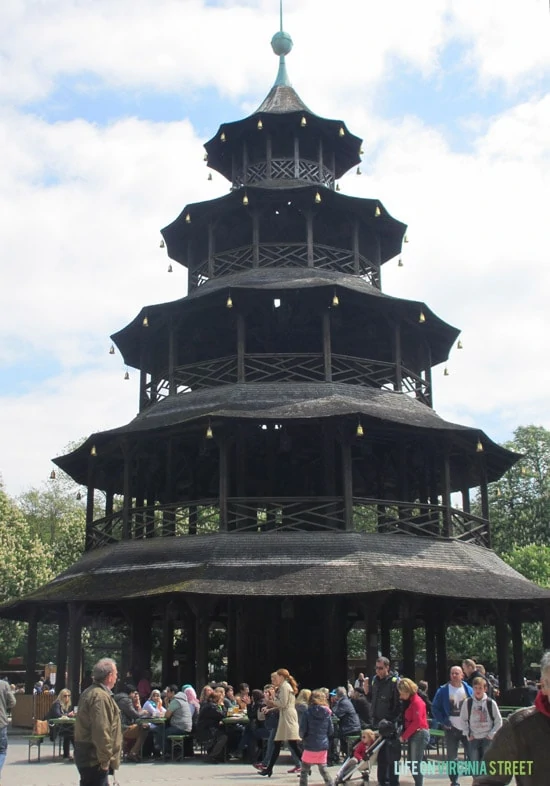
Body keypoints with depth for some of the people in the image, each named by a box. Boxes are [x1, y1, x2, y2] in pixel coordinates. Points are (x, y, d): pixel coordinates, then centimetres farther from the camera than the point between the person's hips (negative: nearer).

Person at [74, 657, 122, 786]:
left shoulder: (91, 692, 15)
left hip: (87, 755, 10)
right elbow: (101, 731, -26)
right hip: (94, 758, -10)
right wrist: (105, 759, -20)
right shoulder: (100, 696, -20)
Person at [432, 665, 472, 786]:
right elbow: (435, 708, 0)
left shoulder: (468, 689, 0)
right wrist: (443, 721, -10)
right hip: (451, 728, -1)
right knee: (452, 757, 5)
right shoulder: (443, 690, -4)